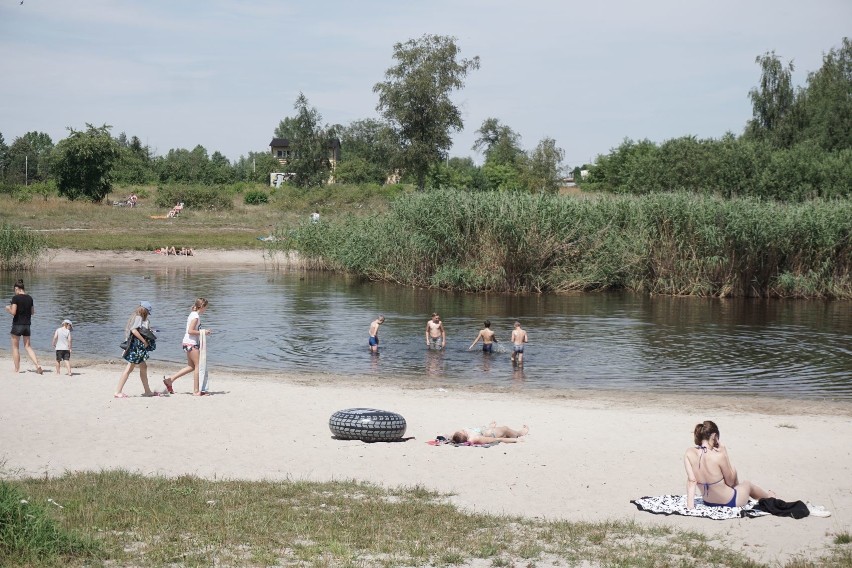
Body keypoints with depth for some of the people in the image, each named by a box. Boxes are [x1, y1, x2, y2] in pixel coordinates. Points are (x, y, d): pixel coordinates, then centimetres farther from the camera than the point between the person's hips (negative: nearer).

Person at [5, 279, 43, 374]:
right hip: (27, 325, 5)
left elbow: (13, 312, -17)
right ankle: (38, 365, -6)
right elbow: (32, 312, 11)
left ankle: (17, 369, 8)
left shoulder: (16, 298, -12)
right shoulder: (30, 298, 6)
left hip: (17, 324, -5)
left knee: (15, 347, 6)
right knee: (28, 346, 10)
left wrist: (8, 308, 2)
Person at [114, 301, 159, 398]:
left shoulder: (142, 319, 16)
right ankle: (118, 392, -5)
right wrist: (144, 341, -21)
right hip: (136, 347, -10)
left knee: (144, 367, 14)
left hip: (140, 348, 10)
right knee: (129, 369, -7)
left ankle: (147, 391, 22)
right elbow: (134, 330, -24)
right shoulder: (138, 318, -12)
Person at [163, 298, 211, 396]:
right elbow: (190, 331, -21)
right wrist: (202, 332, -14)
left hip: (188, 343, 10)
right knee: (198, 366, -3)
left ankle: (169, 380, 15)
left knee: (191, 367, 14)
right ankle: (196, 391, -1)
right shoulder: (196, 316, -15)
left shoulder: (193, 314, 14)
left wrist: (202, 331, 11)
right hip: (191, 343, -10)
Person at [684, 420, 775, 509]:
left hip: (708, 502, 5)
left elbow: (691, 480, -16)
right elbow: (730, 481, -12)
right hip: (729, 502, -5)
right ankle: (769, 496, 63)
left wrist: (689, 505, -15)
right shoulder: (719, 456, -27)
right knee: (747, 484, 31)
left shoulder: (689, 454, -14)